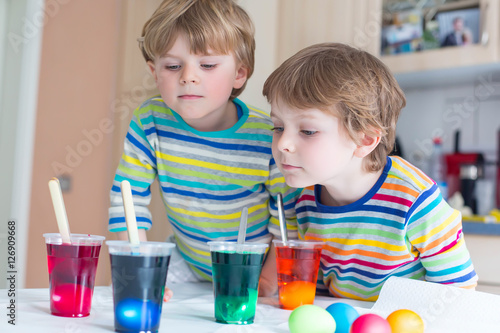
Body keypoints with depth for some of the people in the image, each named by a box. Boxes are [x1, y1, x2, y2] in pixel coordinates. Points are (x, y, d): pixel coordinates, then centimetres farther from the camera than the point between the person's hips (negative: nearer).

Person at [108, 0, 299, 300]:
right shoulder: (150, 121, -15)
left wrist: (269, 280, -15)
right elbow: (129, 194, -9)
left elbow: (289, 216, -12)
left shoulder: (268, 137, -24)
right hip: (188, 260, 3)